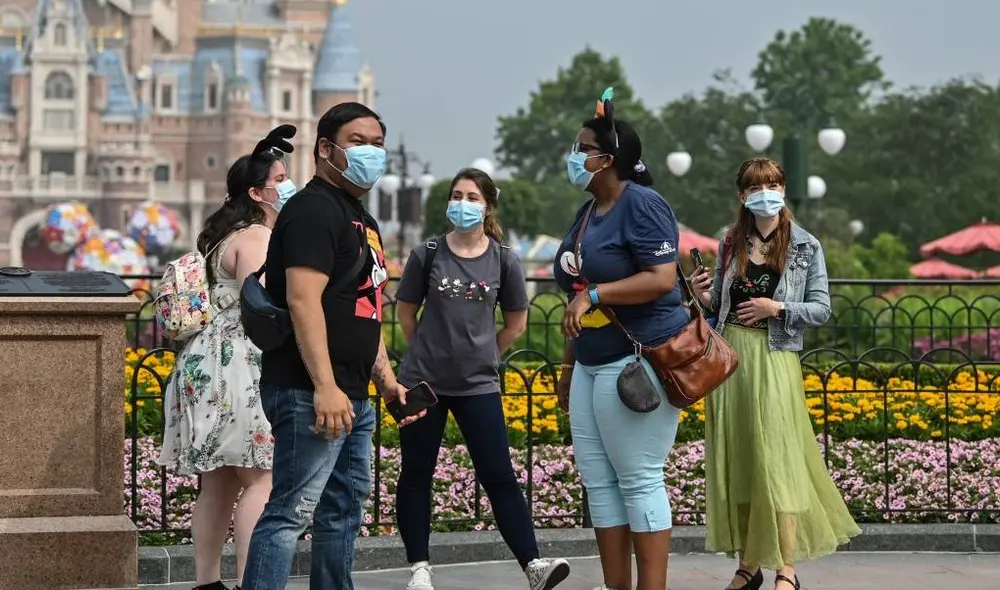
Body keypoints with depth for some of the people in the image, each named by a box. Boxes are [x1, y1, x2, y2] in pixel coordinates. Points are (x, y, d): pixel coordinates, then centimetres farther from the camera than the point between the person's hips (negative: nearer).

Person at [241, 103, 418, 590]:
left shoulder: (361, 218, 21)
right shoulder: (315, 209, -11)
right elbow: (302, 301, -21)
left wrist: (386, 378, 19)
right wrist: (325, 387, -27)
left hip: (351, 397, 10)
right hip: (312, 395, -10)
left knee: (344, 512, 15)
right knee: (292, 510, -14)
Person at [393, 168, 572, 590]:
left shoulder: (503, 261, -2)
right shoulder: (427, 254, -3)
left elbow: (516, 323, 10)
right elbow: (405, 312, 8)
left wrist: (479, 353, 9)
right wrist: (432, 352, 9)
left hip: (478, 385, 0)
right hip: (422, 382, 0)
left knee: (499, 476, -4)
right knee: (416, 474, 6)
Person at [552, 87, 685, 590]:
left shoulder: (642, 204, -11)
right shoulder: (587, 212, 17)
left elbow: (662, 279, -21)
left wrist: (593, 294, -22)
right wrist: (568, 364, 22)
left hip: (638, 362, -10)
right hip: (593, 364, 10)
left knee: (638, 480, -7)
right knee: (597, 479, 8)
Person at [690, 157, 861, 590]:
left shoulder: (806, 247, 1)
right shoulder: (731, 244, 10)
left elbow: (822, 310, 1)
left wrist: (778, 308, -13)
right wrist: (703, 296, -4)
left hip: (775, 360, -4)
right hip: (729, 355, 4)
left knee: (775, 459, -7)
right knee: (735, 459, 4)